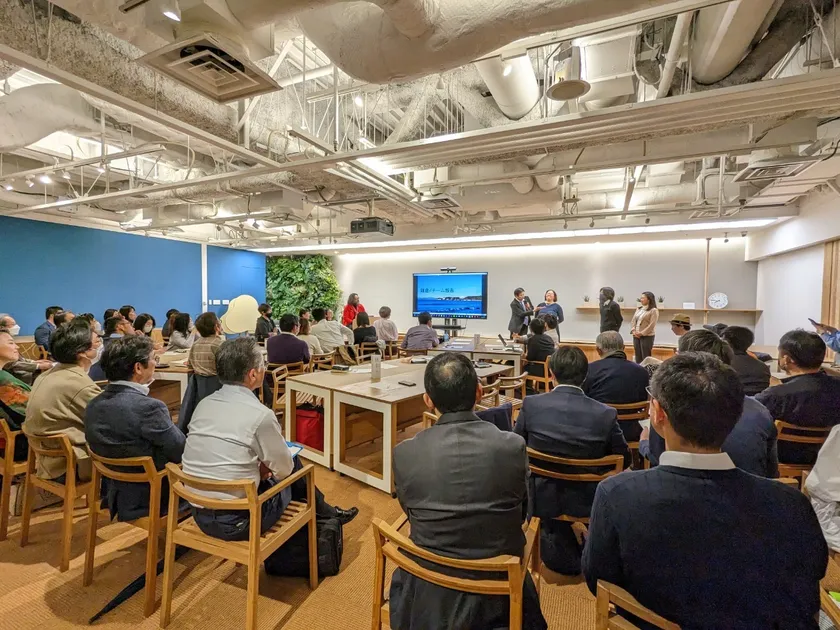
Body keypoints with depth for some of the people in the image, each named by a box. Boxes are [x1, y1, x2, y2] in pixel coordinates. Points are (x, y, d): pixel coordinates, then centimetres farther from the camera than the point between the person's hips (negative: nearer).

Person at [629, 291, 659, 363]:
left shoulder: (654, 310, -6)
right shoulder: (638, 309, 14)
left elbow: (652, 325, -14)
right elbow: (633, 321, 10)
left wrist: (641, 333, -15)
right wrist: (633, 331, -5)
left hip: (647, 336, -6)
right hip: (636, 336, 7)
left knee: (645, 357, -2)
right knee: (638, 357, 11)